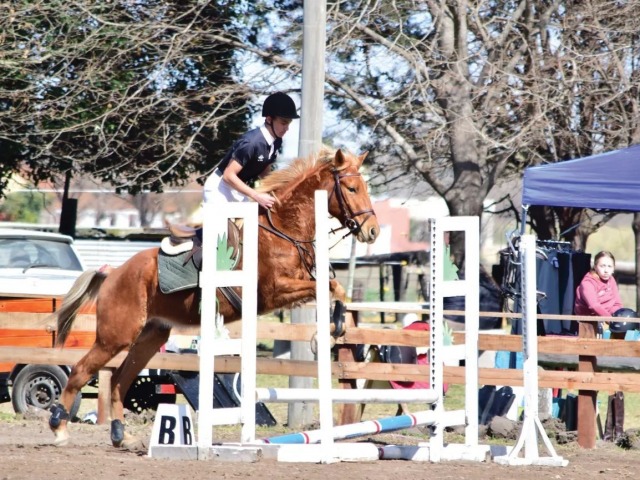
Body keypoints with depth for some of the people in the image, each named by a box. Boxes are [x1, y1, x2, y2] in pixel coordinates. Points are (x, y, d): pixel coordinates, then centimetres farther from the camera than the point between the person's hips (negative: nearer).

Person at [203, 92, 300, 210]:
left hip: (239, 189, 9)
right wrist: (257, 196, -31)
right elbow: (229, 176, -30)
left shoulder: (276, 142, -4)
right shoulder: (251, 142, -30)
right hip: (220, 188, -9)